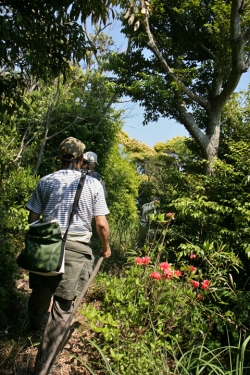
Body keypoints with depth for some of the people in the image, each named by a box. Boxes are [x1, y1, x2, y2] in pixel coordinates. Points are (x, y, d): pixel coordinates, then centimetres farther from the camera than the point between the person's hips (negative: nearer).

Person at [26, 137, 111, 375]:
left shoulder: (45, 181, 4)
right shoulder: (93, 184, -2)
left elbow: (32, 218, 4)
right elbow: (101, 224, -3)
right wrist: (106, 247, 13)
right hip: (76, 248, -3)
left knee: (40, 291, 28)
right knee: (62, 309, 6)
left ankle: (34, 324, 59)